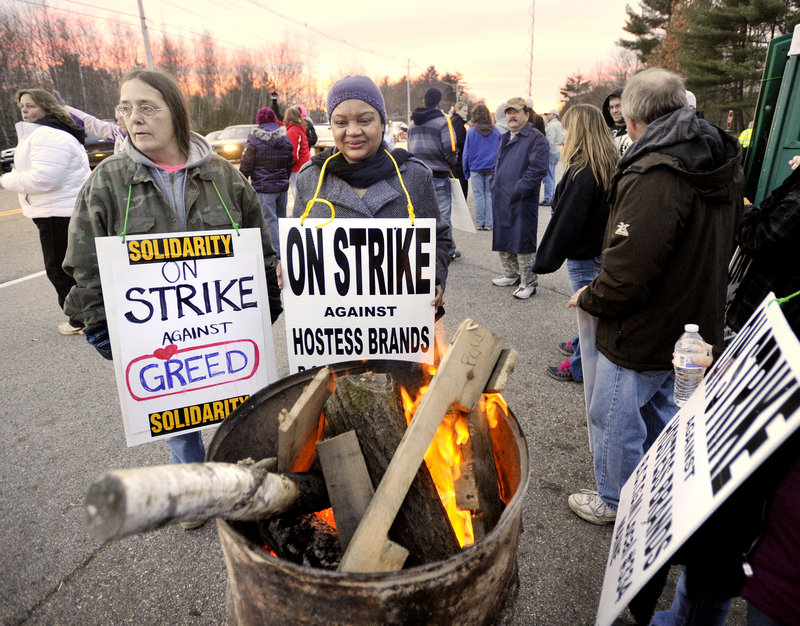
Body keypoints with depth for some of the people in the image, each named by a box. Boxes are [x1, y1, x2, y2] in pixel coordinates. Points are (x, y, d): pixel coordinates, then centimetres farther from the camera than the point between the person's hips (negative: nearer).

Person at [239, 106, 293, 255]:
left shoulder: (254, 140, -9)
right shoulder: (286, 139, 7)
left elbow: (245, 166, -6)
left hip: (263, 188, -6)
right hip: (282, 187, 6)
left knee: (270, 220, -4)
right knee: (281, 217, 15)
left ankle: (276, 252, -6)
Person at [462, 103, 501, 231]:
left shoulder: (471, 132, -4)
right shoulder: (496, 131, 1)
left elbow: (466, 153, 0)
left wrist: (466, 171, 7)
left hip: (476, 169, -1)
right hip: (492, 168, 1)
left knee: (478, 196, 5)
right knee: (490, 195, 7)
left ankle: (480, 223, 8)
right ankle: (488, 223, 8)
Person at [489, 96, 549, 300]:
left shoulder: (536, 138, -7)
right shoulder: (505, 139, 19)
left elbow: (537, 169, -17)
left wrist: (518, 190, -22)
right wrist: (496, 189, 15)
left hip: (522, 201, -8)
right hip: (501, 200, 9)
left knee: (522, 241, -4)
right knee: (503, 239, 16)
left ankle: (528, 283, 7)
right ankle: (511, 275, 32)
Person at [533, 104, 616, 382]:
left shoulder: (581, 173, -23)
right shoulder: (611, 165, 6)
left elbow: (565, 220, -22)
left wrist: (546, 258, -15)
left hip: (584, 255, -9)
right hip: (602, 247, 9)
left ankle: (581, 365, 18)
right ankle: (581, 344, 43)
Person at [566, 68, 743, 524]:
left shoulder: (654, 176, -28)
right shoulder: (724, 162, 4)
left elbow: (628, 273, -31)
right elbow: (721, 243, 15)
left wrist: (589, 298, -13)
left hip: (641, 335, -9)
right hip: (694, 324, 10)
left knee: (615, 418, 10)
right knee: (658, 408, 26)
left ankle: (616, 503, 31)